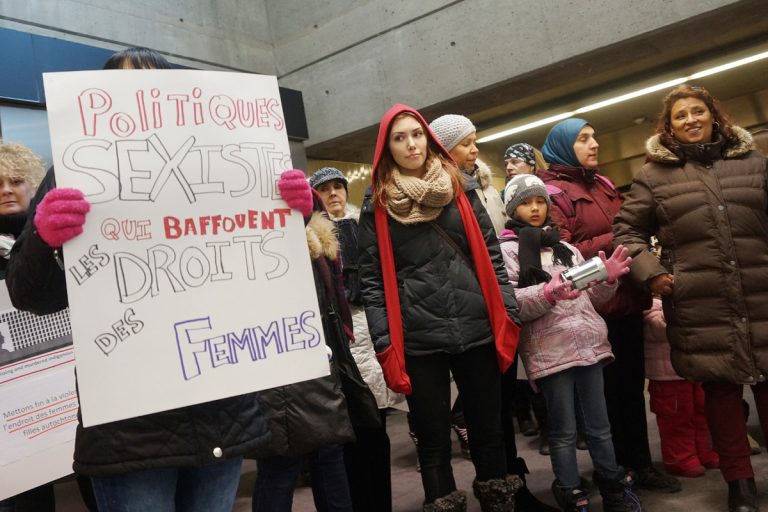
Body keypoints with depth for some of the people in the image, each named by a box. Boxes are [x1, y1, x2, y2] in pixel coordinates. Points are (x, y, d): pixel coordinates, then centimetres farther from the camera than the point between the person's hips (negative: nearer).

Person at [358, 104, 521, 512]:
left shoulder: (460, 187, 9)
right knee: (433, 438, 8)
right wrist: (384, 344, -6)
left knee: (488, 428, 13)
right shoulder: (377, 203, 2)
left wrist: (508, 312, 3)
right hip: (418, 339, -2)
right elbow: (372, 278, -1)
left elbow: (490, 253, 10)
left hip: (478, 329, 2)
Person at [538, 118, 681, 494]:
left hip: (626, 299, 8)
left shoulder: (602, 184, 16)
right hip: (593, 306, -7)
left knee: (632, 383, 14)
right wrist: (614, 242, -17)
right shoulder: (553, 192, -8)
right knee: (605, 388, 2)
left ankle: (639, 462, 27)